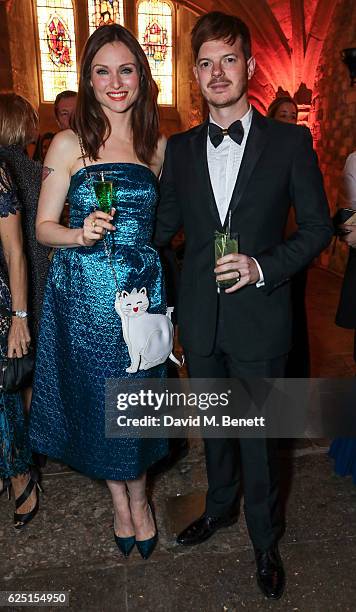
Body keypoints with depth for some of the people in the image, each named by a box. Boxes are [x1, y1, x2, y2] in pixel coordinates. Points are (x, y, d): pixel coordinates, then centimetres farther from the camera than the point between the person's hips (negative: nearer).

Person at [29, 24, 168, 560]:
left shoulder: (159, 146, 7)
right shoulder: (69, 144, -2)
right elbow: (44, 227, -1)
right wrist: (81, 234, -21)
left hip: (142, 289, 2)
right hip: (83, 294, -1)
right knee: (96, 399, 9)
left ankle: (138, 499, 36)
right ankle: (121, 502, 35)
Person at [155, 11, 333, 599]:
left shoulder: (290, 141, -4)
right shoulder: (180, 148, 6)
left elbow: (317, 226, -3)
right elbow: (164, 225, 10)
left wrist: (264, 266, -16)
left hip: (258, 319, -3)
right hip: (199, 318, 4)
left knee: (259, 434, 10)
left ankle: (265, 539, 35)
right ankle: (220, 506, 47)